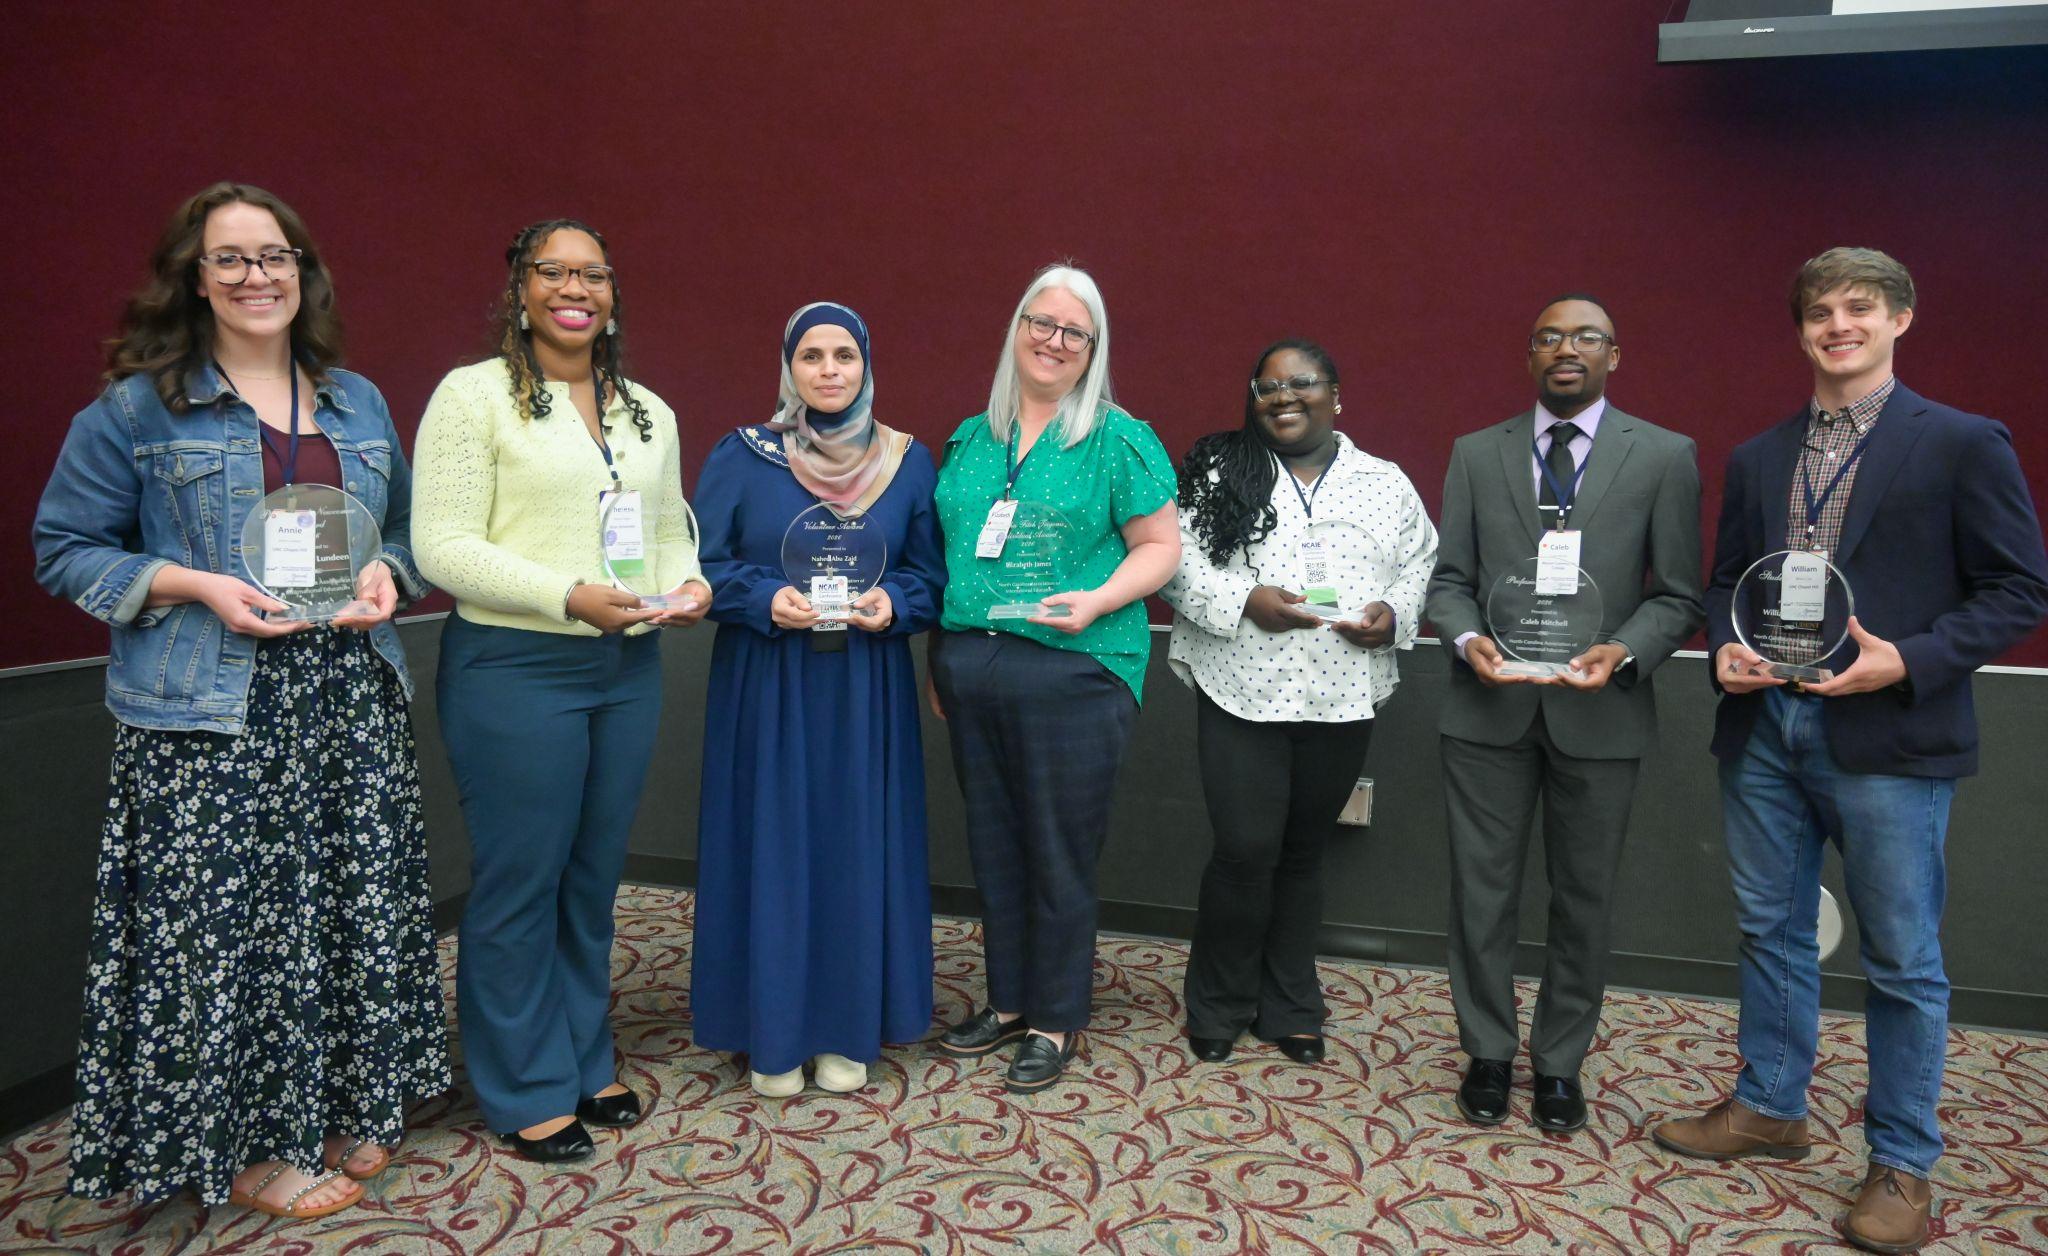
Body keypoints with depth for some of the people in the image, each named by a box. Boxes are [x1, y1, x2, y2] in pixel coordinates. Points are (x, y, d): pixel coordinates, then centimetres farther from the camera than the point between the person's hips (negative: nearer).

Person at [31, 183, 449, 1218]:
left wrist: (386, 575, -2)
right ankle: (248, 1144, 19)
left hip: (352, 696, 4)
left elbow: (402, 532, 20)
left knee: (360, 904, 8)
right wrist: (195, 586, -14)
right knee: (229, 923, 0)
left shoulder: (358, 403, 13)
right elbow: (65, 549, 1)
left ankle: (347, 1110, 28)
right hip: (213, 714, -4)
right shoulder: (138, 408, -1)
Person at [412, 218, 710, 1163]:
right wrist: (569, 596, -21)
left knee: (593, 878, 15)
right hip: (514, 669, -5)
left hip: (628, 669, 6)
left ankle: (586, 1064, 31)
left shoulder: (649, 412, 13)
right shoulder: (475, 394, -5)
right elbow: (443, 546, -12)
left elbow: (671, 529, 19)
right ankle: (526, 1093, 20)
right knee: (519, 884, 3)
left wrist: (688, 583, -4)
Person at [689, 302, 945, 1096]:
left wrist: (893, 605, -13)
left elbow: (930, 574, 7)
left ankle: (849, 1029, 22)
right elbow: (702, 564, -1)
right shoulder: (740, 458, -1)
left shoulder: (908, 462, 4)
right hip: (766, 688, -1)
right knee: (772, 851, 4)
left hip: (866, 693, 2)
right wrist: (767, 600, -18)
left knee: (858, 852, 7)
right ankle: (774, 1031, 20)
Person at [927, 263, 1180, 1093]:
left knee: (1060, 853, 3)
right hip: (971, 669, 5)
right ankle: (1009, 1001, 30)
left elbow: (1161, 546, -4)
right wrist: (940, 657, 15)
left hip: (1071, 673, -5)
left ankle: (1056, 1022, 19)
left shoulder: (1120, 442, -3)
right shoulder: (972, 439, 13)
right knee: (994, 845, 14)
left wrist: (1096, 601, -20)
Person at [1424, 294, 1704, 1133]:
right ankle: (1489, 1053, 27)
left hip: (1600, 712, -1)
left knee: (1583, 898, 11)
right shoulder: (1477, 454, 7)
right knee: (1483, 890, 8)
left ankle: (1560, 1062, 29)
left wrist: (1624, 652, -18)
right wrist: (1467, 638, -15)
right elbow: (1449, 579, 6)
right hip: (1489, 708, 1)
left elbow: (1677, 596, 0)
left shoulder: (1664, 457, 2)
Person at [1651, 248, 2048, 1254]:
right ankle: (1769, 1107, 32)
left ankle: (1901, 1163, 20)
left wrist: (1910, 660, -17)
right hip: (1764, 729, 5)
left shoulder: (1964, 445, -2)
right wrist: (1726, 650, -3)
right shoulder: (1756, 458, 12)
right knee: (1771, 931, 15)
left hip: (1887, 738, -4)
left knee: (1902, 960, 5)